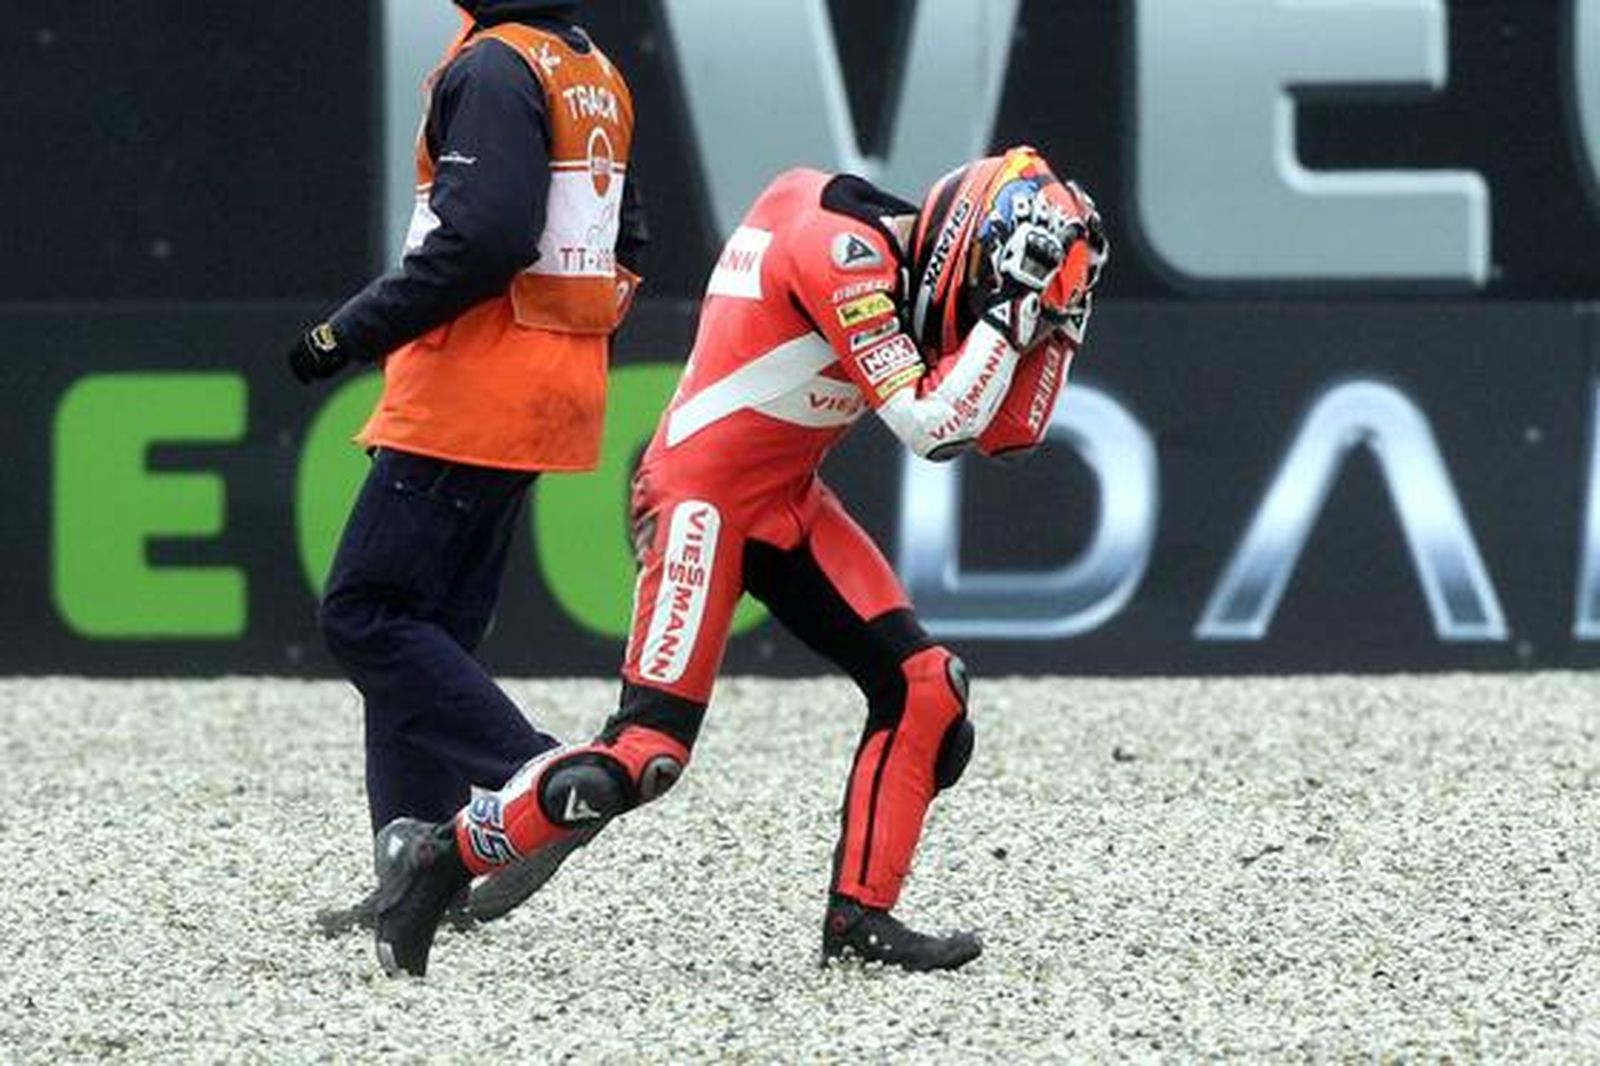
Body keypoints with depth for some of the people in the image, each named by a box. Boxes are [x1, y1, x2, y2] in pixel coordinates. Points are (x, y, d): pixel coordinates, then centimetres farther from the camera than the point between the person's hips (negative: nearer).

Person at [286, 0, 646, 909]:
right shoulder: (597, 74, 16)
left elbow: (481, 239, -23)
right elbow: (627, 244, 21)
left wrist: (353, 332, -17)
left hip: (473, 392, -10)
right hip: (557, 389, 10)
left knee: (367, 618, -8)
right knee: (432, 631, 12)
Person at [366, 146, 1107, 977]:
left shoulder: (906, 267, 8)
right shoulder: (846, 252, -19)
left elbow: (1005, 433, 11)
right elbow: (929, 427, -24)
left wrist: (1052, 322, 1)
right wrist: (1010, 311, -21)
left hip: (789, 503, 9)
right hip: (701, 494, -9)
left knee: (925, 689, -1)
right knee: (646, 752, -14)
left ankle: (859, 915, 5)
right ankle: (443, 861, 1)